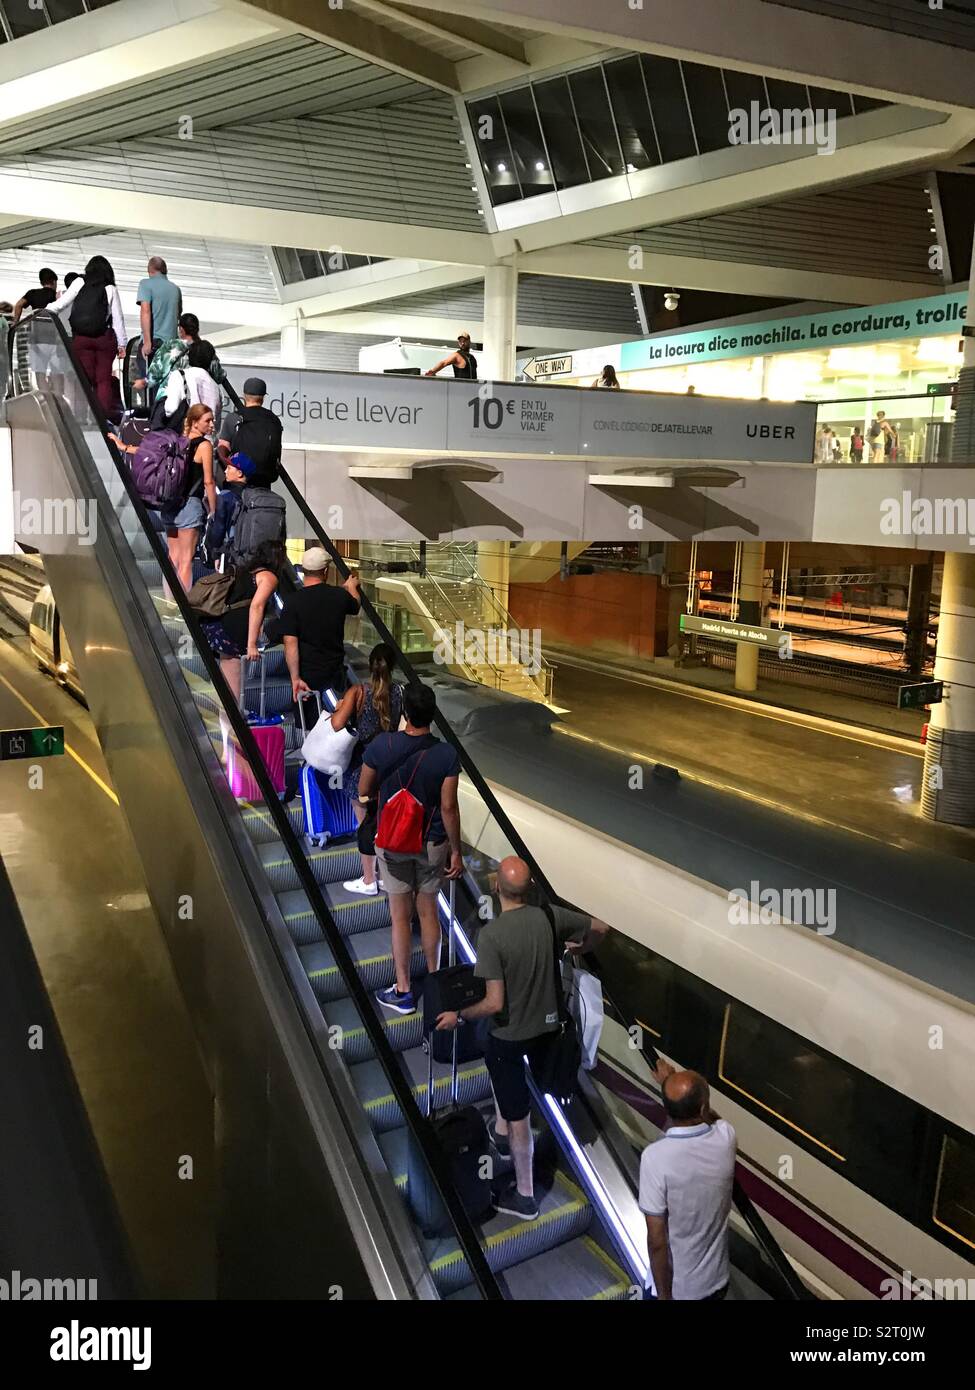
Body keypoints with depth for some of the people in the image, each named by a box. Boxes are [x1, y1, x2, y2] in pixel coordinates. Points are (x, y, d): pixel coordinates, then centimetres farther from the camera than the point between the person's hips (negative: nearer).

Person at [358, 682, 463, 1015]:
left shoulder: (382, 746, -17)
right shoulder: (447, 754, -16)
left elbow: (363, 793, -6)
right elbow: (449, 807, -13)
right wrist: (456, 851, -3)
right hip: (433, 844, 1)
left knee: (400, 916, 10)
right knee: (428, 911, 17)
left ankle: (403, 991, 19)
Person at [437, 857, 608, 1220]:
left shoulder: (491, 934, -27)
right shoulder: (549, 917, -12)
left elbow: (494, 1003, -28)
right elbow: (601, 928, 2)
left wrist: (458, 1016, -11)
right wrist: (580, 948, 22)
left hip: (510, 1035, -6)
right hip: (546, 1026, 6)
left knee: (518, 1118, 12)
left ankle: (524, 1196, 29)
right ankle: (500, 1132, 51)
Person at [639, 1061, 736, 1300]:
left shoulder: (655, 1157, -30)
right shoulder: (725, 1137, -18)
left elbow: (657, 1239, -23)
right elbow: (711, 1118, 9)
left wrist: (663, 1294, -9)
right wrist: (671, 1081, 16)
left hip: (677, 1287, -4)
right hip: (716, 1278, 4)